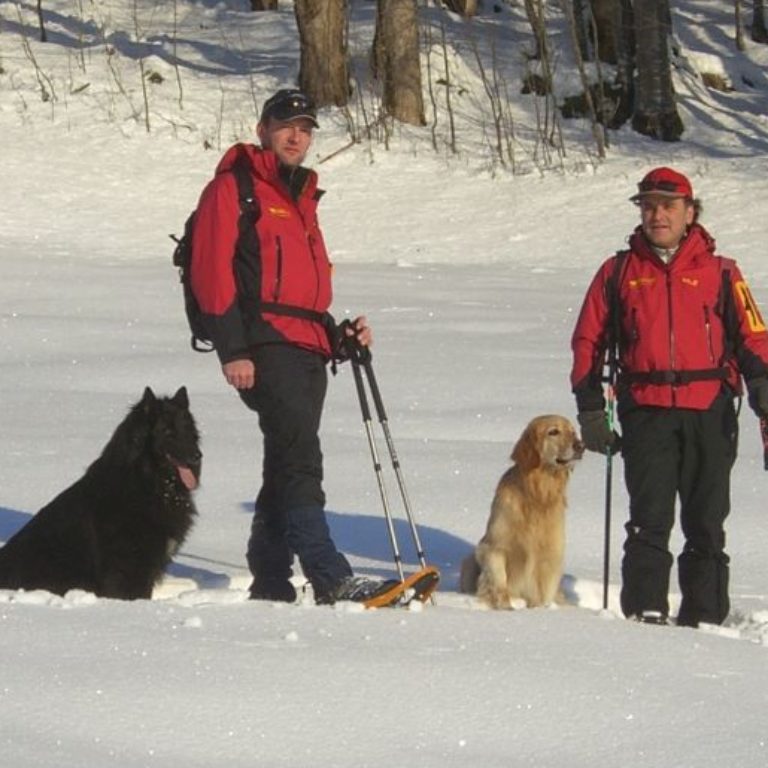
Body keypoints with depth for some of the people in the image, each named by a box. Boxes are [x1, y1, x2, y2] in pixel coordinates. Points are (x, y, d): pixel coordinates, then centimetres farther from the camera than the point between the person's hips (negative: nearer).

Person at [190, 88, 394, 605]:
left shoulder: (303, 198, 26)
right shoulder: (233, 188, 0)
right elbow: (212, 272, -9)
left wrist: (338, 331, 13)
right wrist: (232, 349, -16)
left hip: (309, 350, 9)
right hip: (264, 346, -9)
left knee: (287, 468, 9)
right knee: (300, 461, -18)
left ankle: (271, 583, 14)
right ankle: (332, 580, -26)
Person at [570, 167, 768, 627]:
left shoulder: (720, 273, 11)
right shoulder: (619, 273, 13)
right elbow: (589, 341, 14)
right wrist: (591, 411, 7)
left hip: (710, 412, 0)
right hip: (646, 412, 0)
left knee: (706, 524, 3)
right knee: (650, 519, -8)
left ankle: (704, 616, 8)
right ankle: (645, 611, -6)